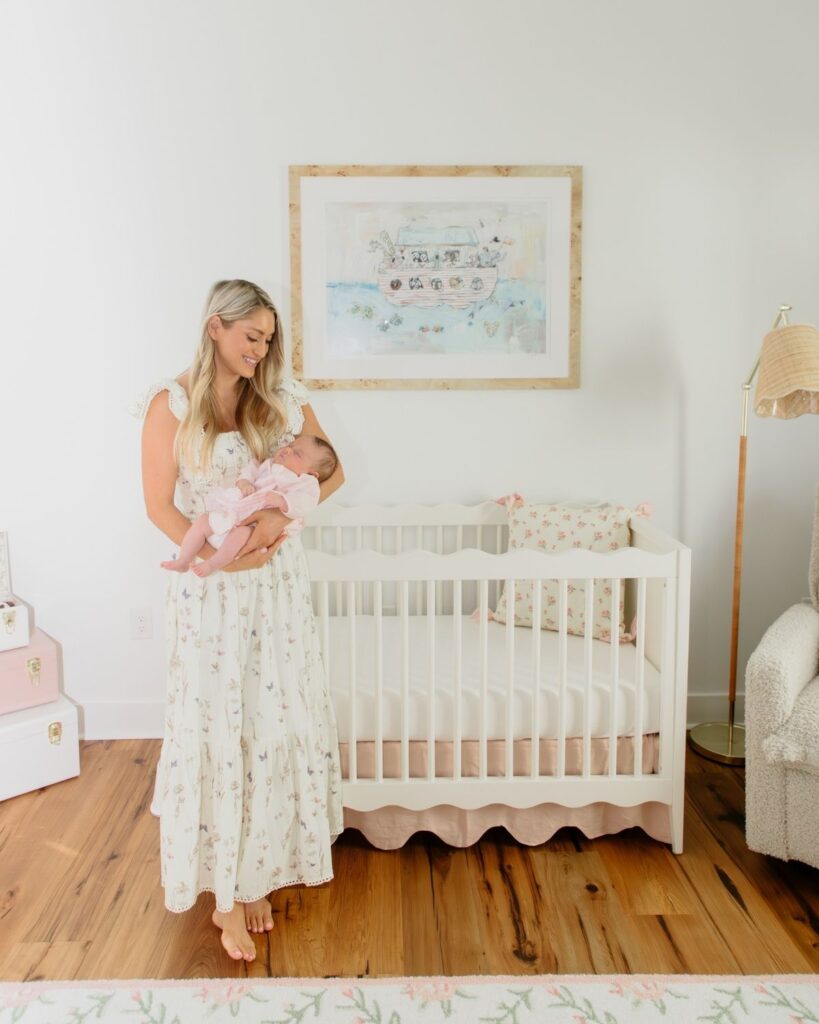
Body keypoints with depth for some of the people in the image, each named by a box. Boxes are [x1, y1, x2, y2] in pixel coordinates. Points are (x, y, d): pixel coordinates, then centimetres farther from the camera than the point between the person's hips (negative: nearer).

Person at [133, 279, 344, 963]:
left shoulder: (282, 397, 4)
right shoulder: (172, 404, -5)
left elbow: (332, 470, 5)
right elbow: (160, 505, -6)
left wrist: (283, 512, -11)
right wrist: (222, 554, -16)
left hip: (278, 580, 3)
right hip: (209, 589, -3)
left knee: (276, 719, 7)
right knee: (216, 725, 4)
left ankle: (257, 871, 25)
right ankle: (224, 889, 19)